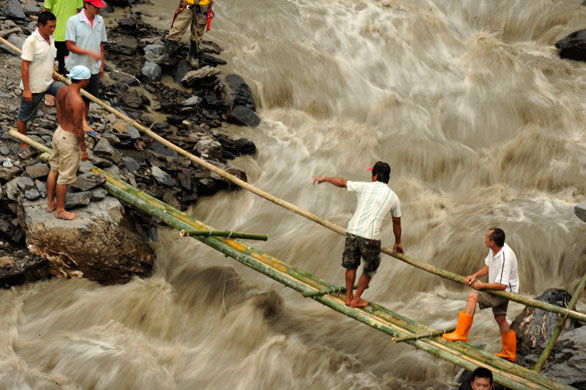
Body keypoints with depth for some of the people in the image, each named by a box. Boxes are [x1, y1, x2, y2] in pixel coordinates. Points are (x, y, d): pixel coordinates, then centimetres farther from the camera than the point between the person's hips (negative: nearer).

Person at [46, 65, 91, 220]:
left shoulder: (61, 91, -7)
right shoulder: (78, 102, -33)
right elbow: (79, 128, -24)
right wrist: (84, 150, -12)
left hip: (58, 133, 8)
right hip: (70, 141, -8)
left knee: (54, 170, 23)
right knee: (65, 177, 10)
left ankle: (50, 203, 39)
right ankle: (60, 210, 27)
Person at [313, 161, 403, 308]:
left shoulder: (365, 187, 3)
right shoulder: (394, 197, 7)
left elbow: (342, 182, 15)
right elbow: (397, 223, 18)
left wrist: (324, 179, 33)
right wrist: (398, 242, 33)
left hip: (352, 231, 1)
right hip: (370, 237, -1)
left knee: (351, 265, 21)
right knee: (369, 270, 20)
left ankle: (349, 297, 31)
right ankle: (356, 300, 24)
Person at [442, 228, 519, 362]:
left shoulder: (505, 258, -31)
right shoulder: (495, 249, -3)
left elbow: (502, 285, -30)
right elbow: (488, 267, 15)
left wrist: (482, 285, -20)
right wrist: (475, 275, -1)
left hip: (505, 291, -10)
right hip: (498, 289, 10)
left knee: (473, 296, -21)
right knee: (500, 318, 18)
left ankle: (460, 334, -17)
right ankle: (509, 353, 32)